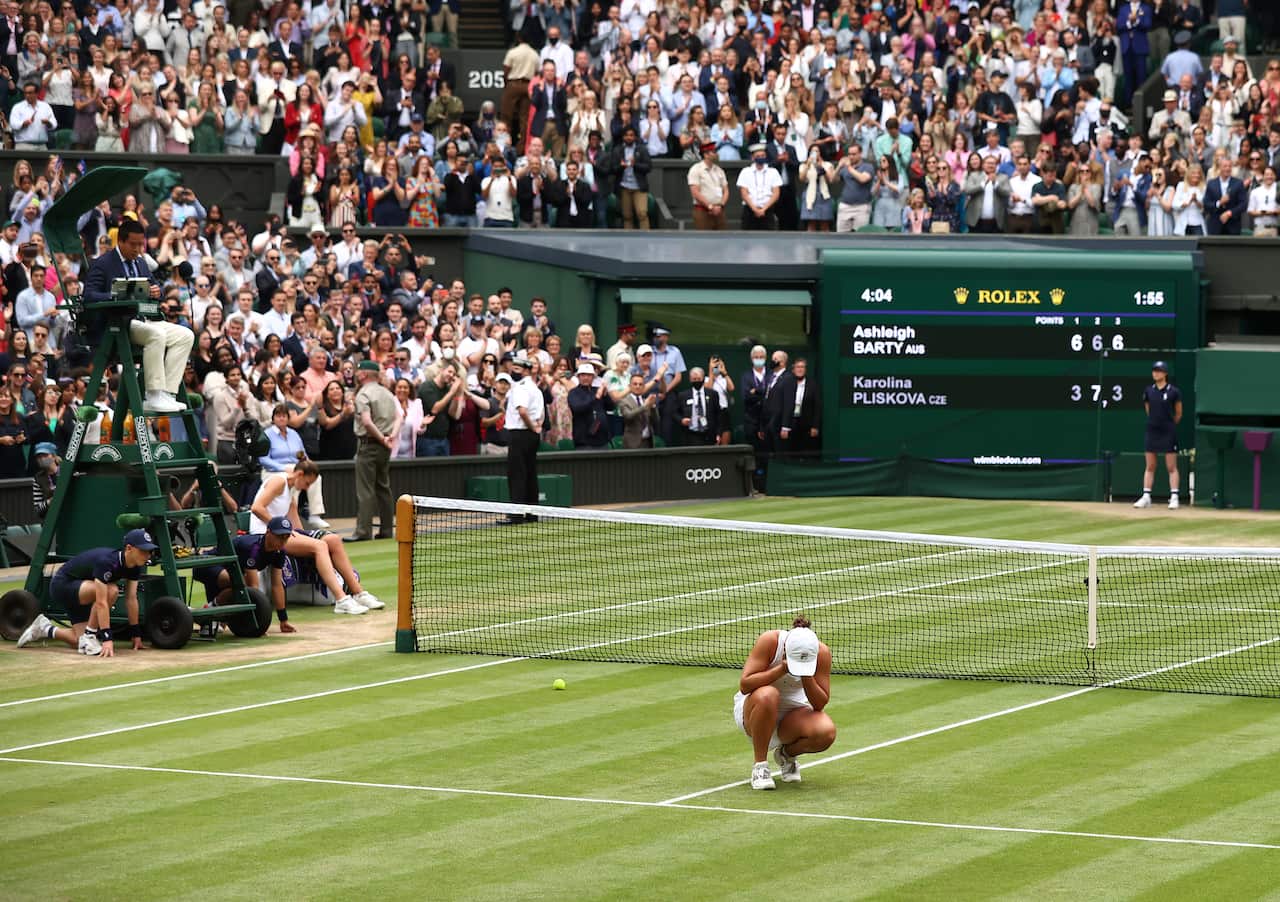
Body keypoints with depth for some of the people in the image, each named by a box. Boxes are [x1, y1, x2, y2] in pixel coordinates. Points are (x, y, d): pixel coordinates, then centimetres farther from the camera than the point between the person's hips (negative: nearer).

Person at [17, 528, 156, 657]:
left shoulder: (134, 566, -11)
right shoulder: (106, 562, -35)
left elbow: (131, 599, -4)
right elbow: (101, 602, -40)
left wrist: (136, 633, -3)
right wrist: (107, 638, -43)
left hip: (78, 590, 8)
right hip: (62, 586, -8)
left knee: (82, 642, -2)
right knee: (110, 590, -33)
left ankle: (45, 629, 23)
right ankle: (89, 636, -17)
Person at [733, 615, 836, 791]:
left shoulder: (822, 653, -17)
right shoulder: (769, 641, -25)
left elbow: (820, 704, -14)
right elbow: (744, 685, -27)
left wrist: (806, 676, -30)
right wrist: (782, 670, -36)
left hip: (794, 714, 3)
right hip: (752, 709, -3)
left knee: (826, 732, -29)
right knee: (766, 695, -40)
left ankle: (787, 753, 7)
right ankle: (759, 766, -22)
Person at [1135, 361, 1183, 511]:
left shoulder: (1173, 391, -6)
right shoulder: (1149, 391, 5)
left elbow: (1178, 414, 3)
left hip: (1168, 432, -4)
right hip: (1152, 431, 4)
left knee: (1171, 467, -2)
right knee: (1150, 466, 6)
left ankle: (1174, 498, -1)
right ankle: (1146, 497, 9)